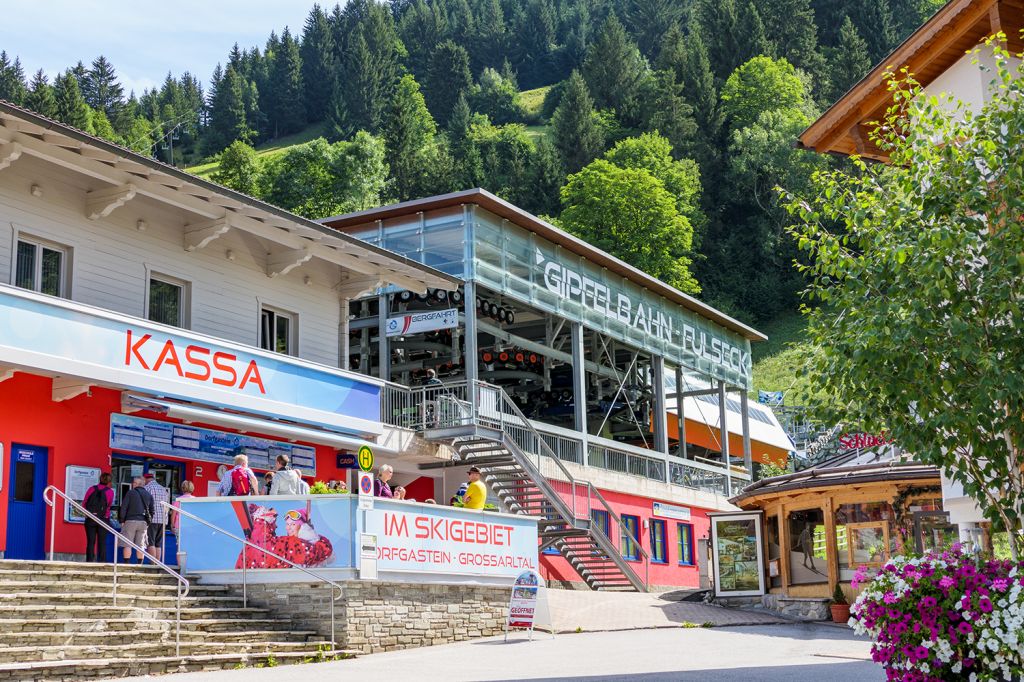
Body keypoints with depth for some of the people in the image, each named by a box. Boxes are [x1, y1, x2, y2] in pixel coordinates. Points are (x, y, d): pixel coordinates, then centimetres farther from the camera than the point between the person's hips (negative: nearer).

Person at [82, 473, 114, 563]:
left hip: (90, 519, 1)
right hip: (103, 519, -1)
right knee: (102, 542, 4)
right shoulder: (110, 491, -2)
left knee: (90, 542, 3)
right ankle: (101, 561, 0)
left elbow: (84, 504, 3)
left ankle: (89, 561, -1)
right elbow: (109, 505, 7)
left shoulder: (92, 489, 1)